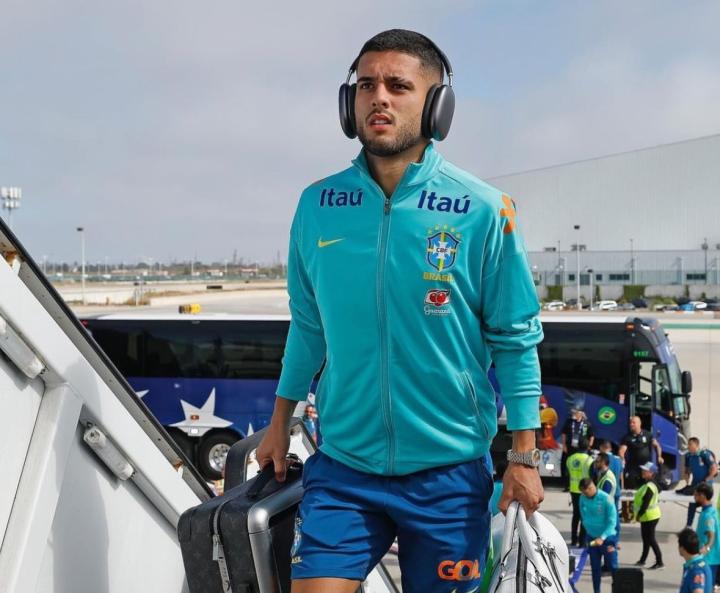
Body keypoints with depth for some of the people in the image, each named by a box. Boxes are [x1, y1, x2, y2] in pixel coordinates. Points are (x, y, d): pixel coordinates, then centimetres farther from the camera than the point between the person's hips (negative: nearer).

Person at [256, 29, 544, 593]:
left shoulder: (483, 211, -9)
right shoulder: (317, 206, 0)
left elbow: (515, 338, -4)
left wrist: (524, 454, -4)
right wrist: (280, 423, 16)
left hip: (448, 473, -2)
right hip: (343, 465, 2)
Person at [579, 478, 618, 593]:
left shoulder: (606, 499, -19)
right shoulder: (582, 498, -6)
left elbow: (612, 522, -18)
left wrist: (602, 538, -25)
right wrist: (589, 530, 1)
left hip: (607, 537, -4)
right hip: (592, 538, 4)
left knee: (613, 566, 2)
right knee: (595, 567, 12)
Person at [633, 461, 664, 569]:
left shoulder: (649, 487, -23)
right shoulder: (647, 485, 9)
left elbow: (645, 504, -26)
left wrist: (638, 515, -16)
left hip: (650, 516, -10)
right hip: (647, 516, 10)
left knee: (650, 539, -4)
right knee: (646, 538, 19)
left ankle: (659, 562, 0)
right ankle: (642, 560, 30)